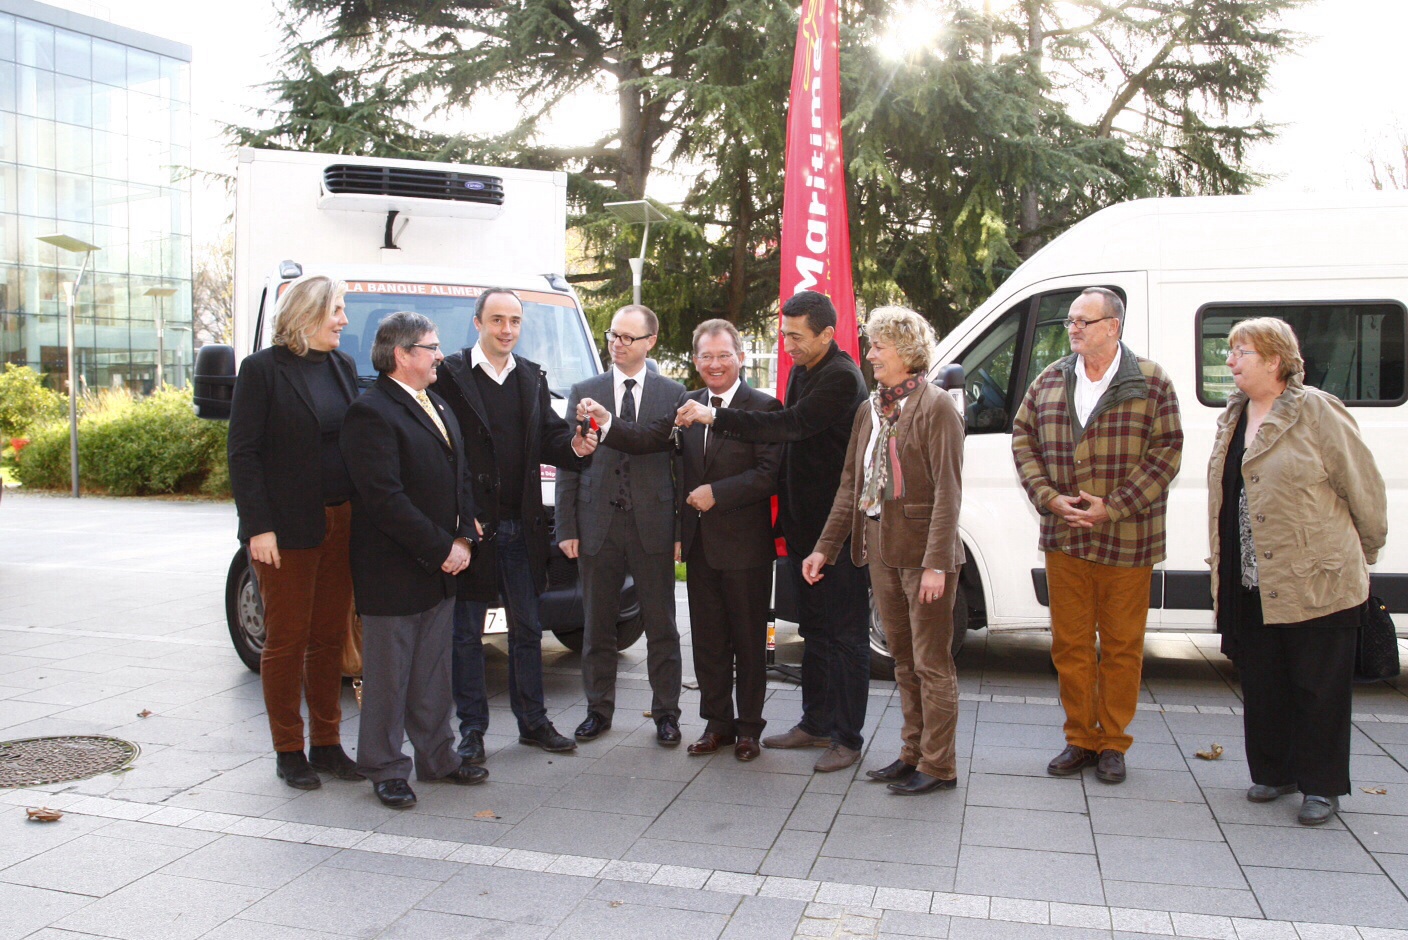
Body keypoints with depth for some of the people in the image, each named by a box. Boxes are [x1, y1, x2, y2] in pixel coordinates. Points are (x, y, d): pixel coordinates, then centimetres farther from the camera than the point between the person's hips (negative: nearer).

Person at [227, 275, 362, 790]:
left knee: (330, 638, 11)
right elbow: (243, 453, -8)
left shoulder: (342, 366, 11)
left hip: (342, 524, 5)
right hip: (288, 529, -5)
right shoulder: (262, 369, -6)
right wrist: (259, 527, -14)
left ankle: (327, 743, 21)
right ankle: (289, 751, 16)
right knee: (287, 642, 5)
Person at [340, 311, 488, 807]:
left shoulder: (439, 408, 15)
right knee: (388, 678, 5)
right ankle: (385, 770, 17)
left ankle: (436, 756, 29)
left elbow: (461, 478, 17)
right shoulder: (371, 413, -15)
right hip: (392, 574, -8)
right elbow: (384, 498, -22)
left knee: (434, 674, 17)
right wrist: (442, 549, -18)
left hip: (439, 569, 8)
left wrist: (463, 538, 2)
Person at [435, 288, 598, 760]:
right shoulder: (450, 374, -7)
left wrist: (573, 446, -11)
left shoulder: (532, 377, 12)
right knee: (466, 633, 6)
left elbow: (547, 440, 12)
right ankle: (472, 729, 18)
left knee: (527, 629, 14)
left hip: (521, 526, 5)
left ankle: (533, 720, 26)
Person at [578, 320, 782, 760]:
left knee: (748, 640, 7)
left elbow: (769, 474, -15)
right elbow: (648, 440, -2)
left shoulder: (763, 408, -7)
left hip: (744, 546, -5)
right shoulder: (687, 404, 10)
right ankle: (717, 722, 26)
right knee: (707, 639, 13)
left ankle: (748, 726, 20)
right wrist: (606, 423, -17)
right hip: (700, 544, 5)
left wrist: (716, 493, -19)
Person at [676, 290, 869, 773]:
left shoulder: (841, 378, -18)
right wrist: (783, 503, 10)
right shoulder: (801, 371, 11)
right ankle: (815, 723, 29)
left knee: (846, 634, 1)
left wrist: (715, 417, -28)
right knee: (814, 630, 17)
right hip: (804, 524, 9)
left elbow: (790, 425, -28)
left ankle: (847, 737, 11)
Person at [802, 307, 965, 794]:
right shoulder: (871, 409, 12)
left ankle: (938, 766, 13)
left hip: (923, 553, -7)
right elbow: (850, 485, 12)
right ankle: (912, 753, 27)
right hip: (881, 552, 7)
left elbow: (948, 490, -15)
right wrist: (826, 548, 7)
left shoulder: (936, 406, -10)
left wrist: (936, 562, -21)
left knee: (932, 663, 3)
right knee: (904, 662, 16)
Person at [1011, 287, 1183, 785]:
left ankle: (1113, 743, 21)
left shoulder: (1150, 383, -3)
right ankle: (1080, 739, 23)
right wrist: (1050, 498, -7)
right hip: (1063, 538, 3)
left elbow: (1166, 452, -7)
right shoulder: (1050, 381, 7)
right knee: (1070, 644, 9)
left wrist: (1113, 508, -15)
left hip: (1126, 542, -3)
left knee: (1122, 646, 7)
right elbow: (1023, 438, 7)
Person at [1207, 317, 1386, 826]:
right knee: (1261, 683, 15)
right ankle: (1274, 771, 31)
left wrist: (1366, 552, 4)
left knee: (1318, 686, 6)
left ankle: (1322, 786, 19)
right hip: (1251, 583, 7)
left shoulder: (1317, 412, -12)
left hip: (1316, 579, -7)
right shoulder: (1233, 416, 10)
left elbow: (1364, 487, -6)